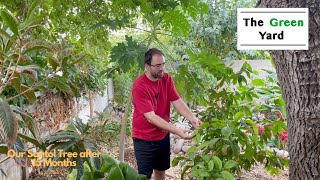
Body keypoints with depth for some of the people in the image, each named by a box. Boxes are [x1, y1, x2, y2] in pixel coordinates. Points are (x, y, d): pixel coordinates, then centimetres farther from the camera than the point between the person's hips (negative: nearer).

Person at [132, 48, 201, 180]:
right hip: (144, 139, -6)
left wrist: (192, 118, -28)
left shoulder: (167, 79, -5)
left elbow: (177, 102, -9)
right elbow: (151, 117, -29)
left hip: (163, 135, 6)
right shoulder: (139, 86, -24)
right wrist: (177, 131, -36)